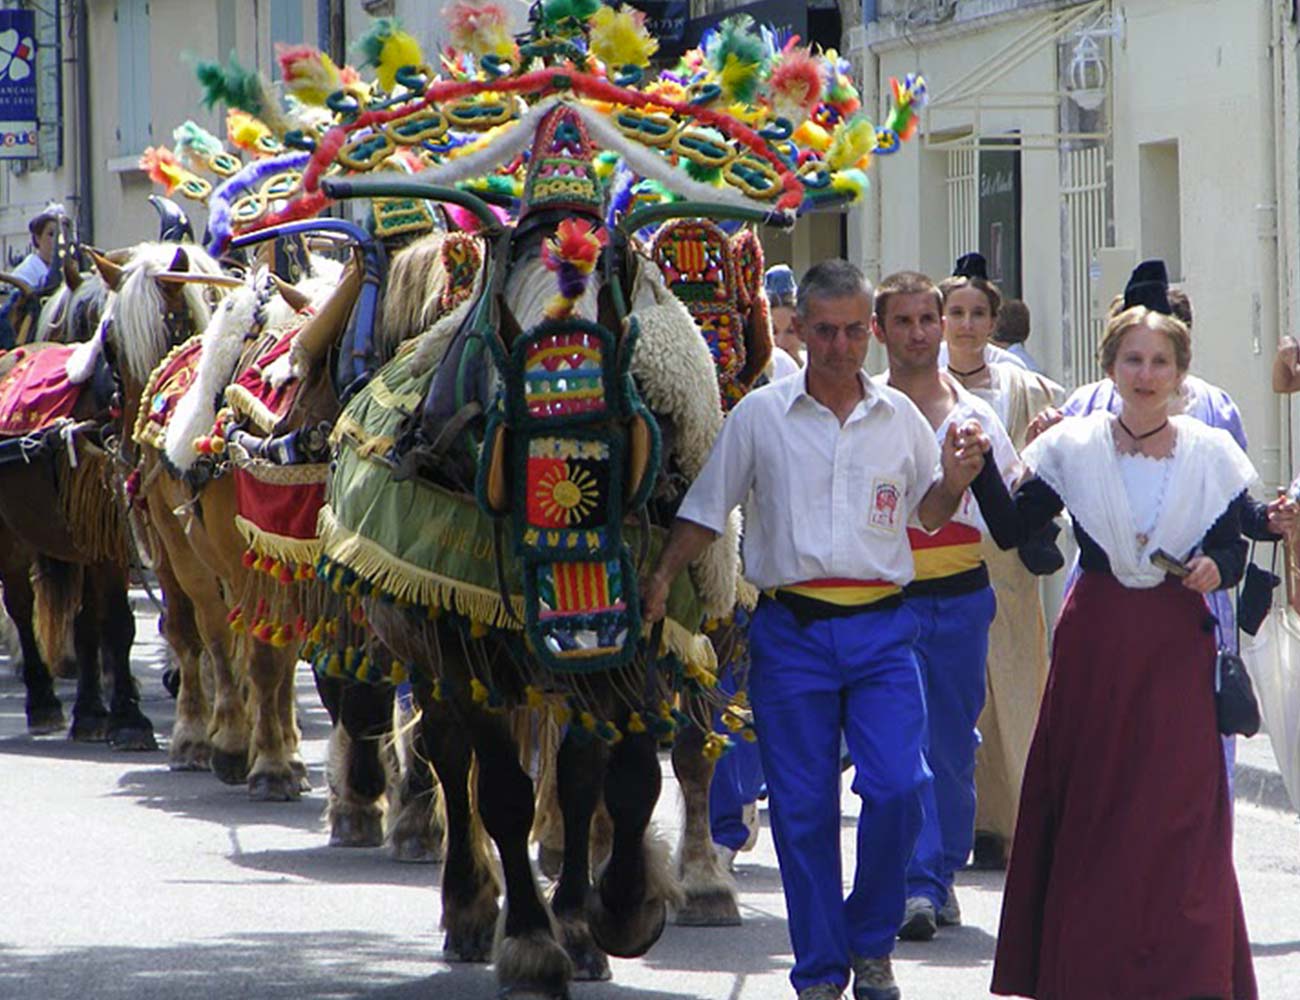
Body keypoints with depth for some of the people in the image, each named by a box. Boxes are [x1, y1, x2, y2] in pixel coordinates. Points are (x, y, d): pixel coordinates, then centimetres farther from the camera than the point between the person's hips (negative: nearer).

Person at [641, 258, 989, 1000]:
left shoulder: (900, 417, 10)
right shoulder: (760, 416, 4)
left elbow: (926, 514, 20)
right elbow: (706, 511, 9)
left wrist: (954, 481, -1)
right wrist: (662, 577, -3)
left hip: (882, 628, 1)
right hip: (791, 629, -1)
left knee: (898, 788, -12)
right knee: (803, 807, 0)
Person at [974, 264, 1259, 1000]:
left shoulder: (1213, 456, 2)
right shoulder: (1073, 448, 3)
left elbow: (1233, 549, 6)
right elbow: (1013, 528, -1)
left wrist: (1216, 569, -15)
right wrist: (981, 467, -15)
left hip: (1177, 649, -1)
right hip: (1094, 644, 1)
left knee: (1180, 813, -7)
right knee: (1088, 808, 3)